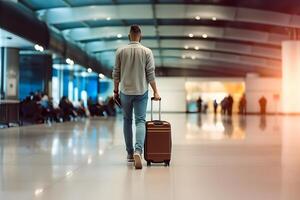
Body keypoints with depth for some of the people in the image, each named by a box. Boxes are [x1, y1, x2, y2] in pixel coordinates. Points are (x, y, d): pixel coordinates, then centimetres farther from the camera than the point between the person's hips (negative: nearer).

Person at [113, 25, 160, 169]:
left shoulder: (120, 51, -1)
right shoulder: (147, 52, -3)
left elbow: (116, 74, 1)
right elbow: (151, 74, -6)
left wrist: (116, 90, 11)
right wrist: (155, 92, 0)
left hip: (125, 92, 1)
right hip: (141, 92, -1)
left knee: (127, 121, 15)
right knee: (140, 121, -2)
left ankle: (130, 153, 19)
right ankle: (138, 150, -25)